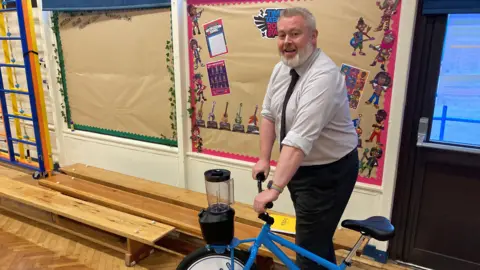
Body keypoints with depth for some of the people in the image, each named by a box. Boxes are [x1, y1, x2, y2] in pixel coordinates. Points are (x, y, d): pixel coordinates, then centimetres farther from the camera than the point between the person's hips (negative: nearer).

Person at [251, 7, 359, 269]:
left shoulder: (324, 76, -28)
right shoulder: (281, 69, -1)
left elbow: (300, 139, -36)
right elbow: (269, 115, 7)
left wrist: (274, 189, -38)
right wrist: (264, 159, 2)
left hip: (328, 172, -8)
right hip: (299, 166, 8)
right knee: (316, 238, 24)